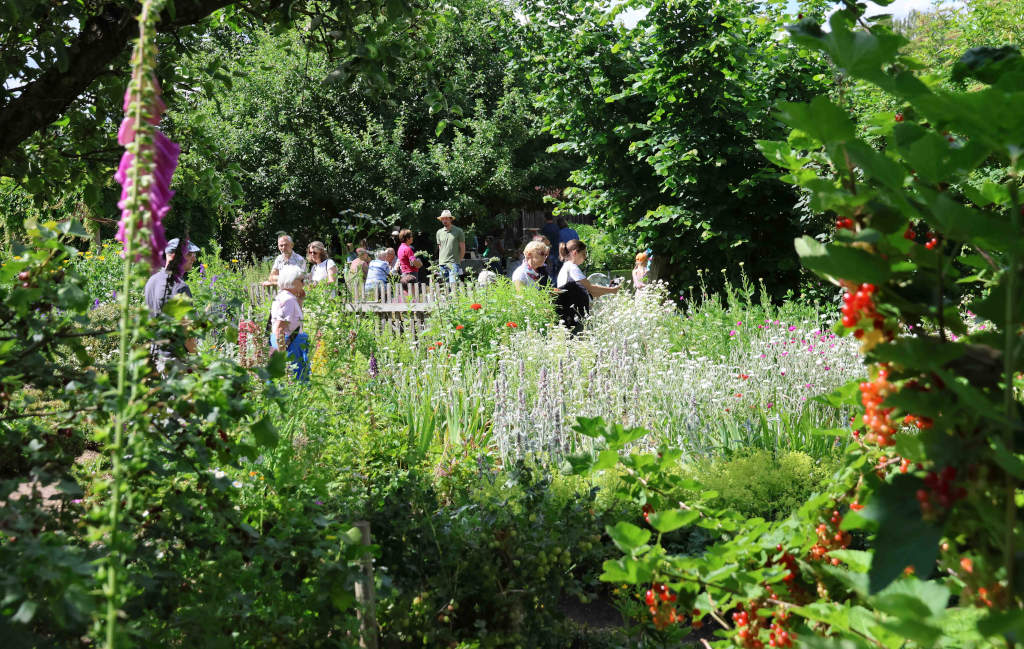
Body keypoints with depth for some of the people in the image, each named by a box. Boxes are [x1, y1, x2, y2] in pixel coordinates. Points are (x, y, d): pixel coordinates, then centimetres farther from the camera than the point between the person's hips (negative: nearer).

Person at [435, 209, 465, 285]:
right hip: (442, 264, 4)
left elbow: (462, 249, 5)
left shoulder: (458, 231, 1)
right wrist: (439, 262, 13)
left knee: (453, 284, -16)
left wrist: (459, 260, 3)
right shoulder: (439, 232, 13)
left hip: (453, 264, -4)